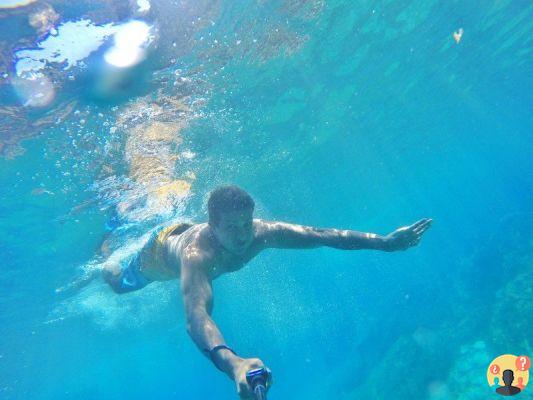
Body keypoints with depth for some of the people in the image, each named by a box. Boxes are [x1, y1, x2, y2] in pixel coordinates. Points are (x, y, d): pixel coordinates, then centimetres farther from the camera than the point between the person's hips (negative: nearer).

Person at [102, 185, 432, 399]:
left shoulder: (262, 232, -40)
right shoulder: (197, 254, -54)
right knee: (120, 284, 26)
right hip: (160, 250, -4)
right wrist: (231, 362, -85)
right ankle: (105, 266, 57)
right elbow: (197, 315, -67)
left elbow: (323, 235, -41)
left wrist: (385, 242, -47)